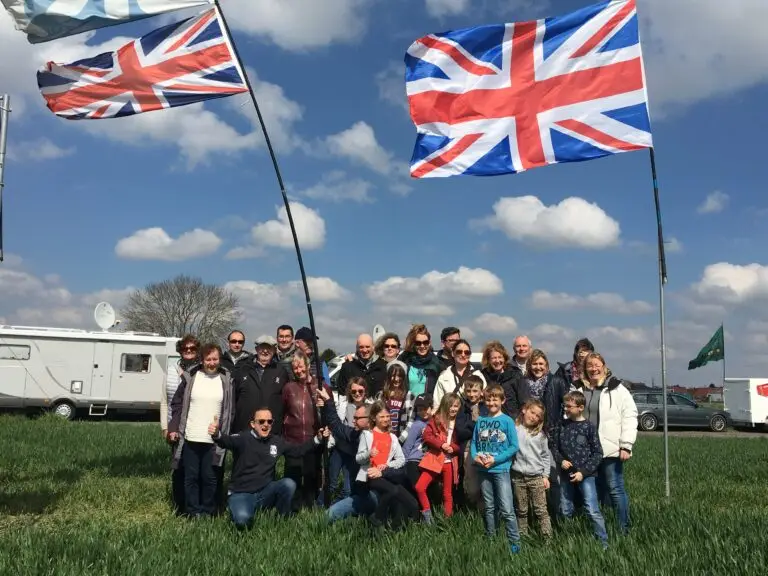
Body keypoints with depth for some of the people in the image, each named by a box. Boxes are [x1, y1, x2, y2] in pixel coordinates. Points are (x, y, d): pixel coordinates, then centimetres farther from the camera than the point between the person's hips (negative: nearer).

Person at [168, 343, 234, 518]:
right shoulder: (190, 377, 1)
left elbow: (231, 409, 6)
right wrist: (173, 428, -2)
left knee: (210, 478, 5)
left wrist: (228, 435, 2)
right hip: (190, 438, 1)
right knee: (191, 477, 7)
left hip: (215, 441, 0)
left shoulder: (226, 380, 1)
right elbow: (177, 404, 6)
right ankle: (194, 512, 17)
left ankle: (207, 512, 18)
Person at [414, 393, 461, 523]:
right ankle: (427, 513, 5)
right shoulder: (436, 419, 2)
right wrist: (441, 444, -17)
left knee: (447, 494, 10)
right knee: (419, 487, -12)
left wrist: (453, 448, -14)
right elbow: (427, 436, -4)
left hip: (450, 462, 1)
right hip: (434, 459, -1)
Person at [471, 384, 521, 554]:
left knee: (507, 510, -7)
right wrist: (475, 456, -11)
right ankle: (490, 539, 27)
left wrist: (495, 459, -16)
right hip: (483, 470, 4)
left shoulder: (507, 421, -6)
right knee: (488, 508, 16)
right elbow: (474, 442, 9)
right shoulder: (481, 420, 5)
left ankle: (514, 543, 1)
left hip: (501, 469, -4)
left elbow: (514, 446, -8)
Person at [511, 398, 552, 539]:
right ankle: (522, 537, 21)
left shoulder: (540, 434, 4)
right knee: (521, 511, 10)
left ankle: (548, 538, 5)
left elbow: (545, 456, 8)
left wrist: (546, 476, 4)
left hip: (537, 477, 0)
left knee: (541, 510, 1)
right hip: (518, 476, 0)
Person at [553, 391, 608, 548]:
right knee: (565, 511, 12)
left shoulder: (589, 427, -8)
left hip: (585, 475, -5)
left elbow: (598, 453, -7)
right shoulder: (563, 426, 5)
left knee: (593, 511, -8)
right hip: (566, 475, 5)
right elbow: (556, 447, 13)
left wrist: (583, 472, -13)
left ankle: (603, 542, 1)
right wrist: (561, 460, -8)